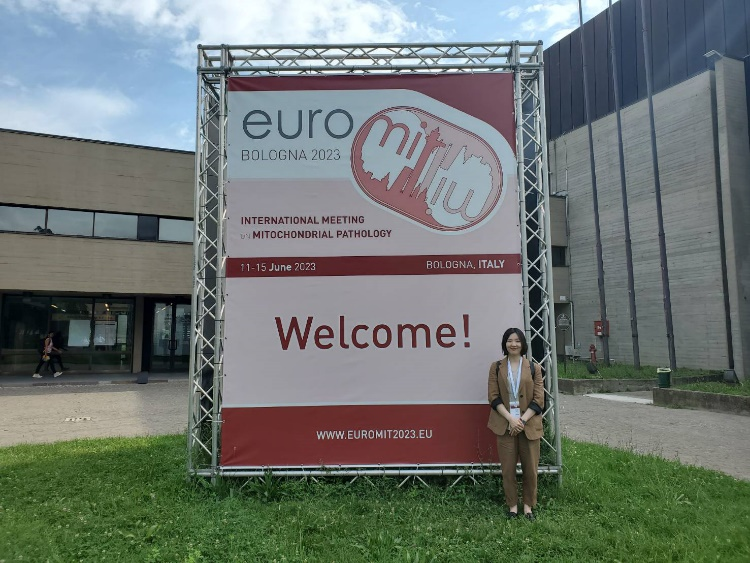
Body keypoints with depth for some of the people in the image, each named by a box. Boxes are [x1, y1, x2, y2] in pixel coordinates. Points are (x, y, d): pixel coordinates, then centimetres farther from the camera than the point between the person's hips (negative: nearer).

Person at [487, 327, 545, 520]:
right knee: (508, 468, 5)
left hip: (529, 425, 0)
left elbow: (539, 399, -1)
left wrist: (522, 420, -12)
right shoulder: (496, 367, 3)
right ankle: (512, 505, 22)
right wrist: (511, 419, -13)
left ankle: (528, 504, 25)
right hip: (505, 424, 0)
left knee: (530, 467, 6)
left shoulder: (533, 368, 4)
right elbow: (493, 397, -2)